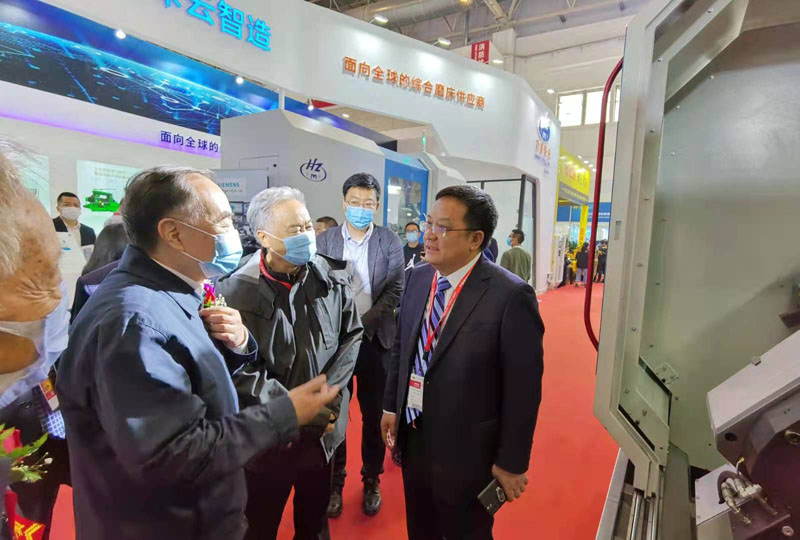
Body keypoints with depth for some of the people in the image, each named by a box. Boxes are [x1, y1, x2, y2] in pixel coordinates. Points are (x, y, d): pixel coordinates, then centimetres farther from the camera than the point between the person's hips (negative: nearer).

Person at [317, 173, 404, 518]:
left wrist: (363, 325, -14)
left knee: (374, 413, 12)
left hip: (374, 338, 0)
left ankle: (372, 479, 33)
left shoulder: (390, 242, 0)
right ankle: (335, 479, 32)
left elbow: (395, 290, -5)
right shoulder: (325, 240, 2)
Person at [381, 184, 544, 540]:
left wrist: (511, 462, -11)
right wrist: (391, 405, 10)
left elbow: (522, 388, -17)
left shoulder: (511, 296, -22)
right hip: (412, 438, 6)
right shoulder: (418, 277, -2)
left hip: (466, 450, -5)